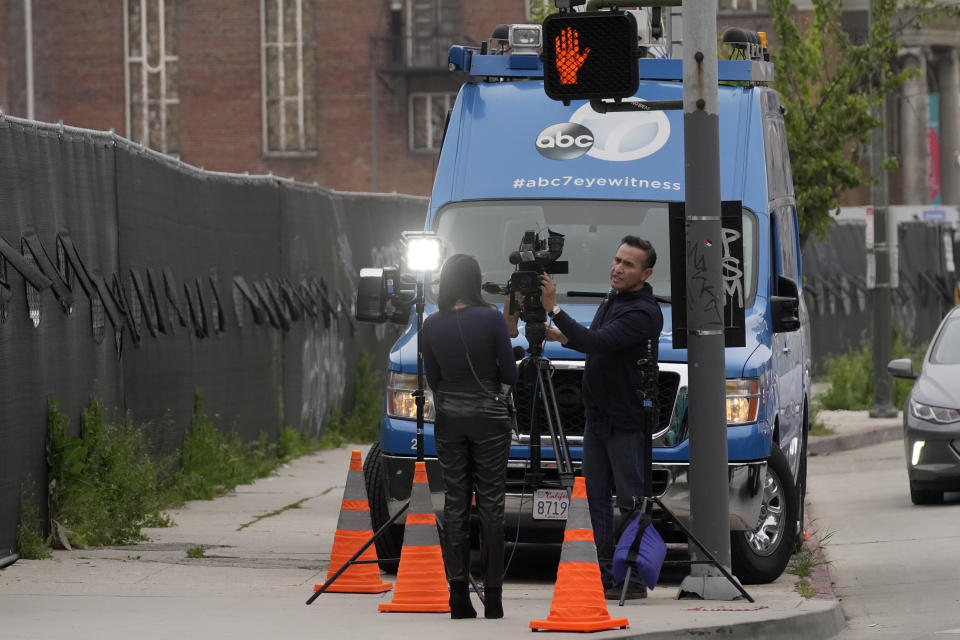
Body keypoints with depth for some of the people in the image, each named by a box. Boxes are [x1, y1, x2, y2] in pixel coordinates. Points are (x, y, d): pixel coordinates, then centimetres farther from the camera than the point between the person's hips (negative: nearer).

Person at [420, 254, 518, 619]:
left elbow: (433, 379, 8)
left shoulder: (431, 325, 0)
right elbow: (510, 375, -5)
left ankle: (459, 598, 0)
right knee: (490, 505, 1)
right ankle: (492, 598, -2)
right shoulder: (491, 318, -10)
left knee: (454, 505, 5)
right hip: (488, 415, -3)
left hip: (448, 418, 3)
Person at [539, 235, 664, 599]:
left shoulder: (643, 313, -20)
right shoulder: (612, 299, 11)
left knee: (631, 500, -5)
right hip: (597, 417, 9)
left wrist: (554, 310, -33)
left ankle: (634, 580, -1)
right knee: (597, 497, 9)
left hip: (626, 424, -9)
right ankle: (606, 575, 13)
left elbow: (598, 342, -31)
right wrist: (563, 338, 10)